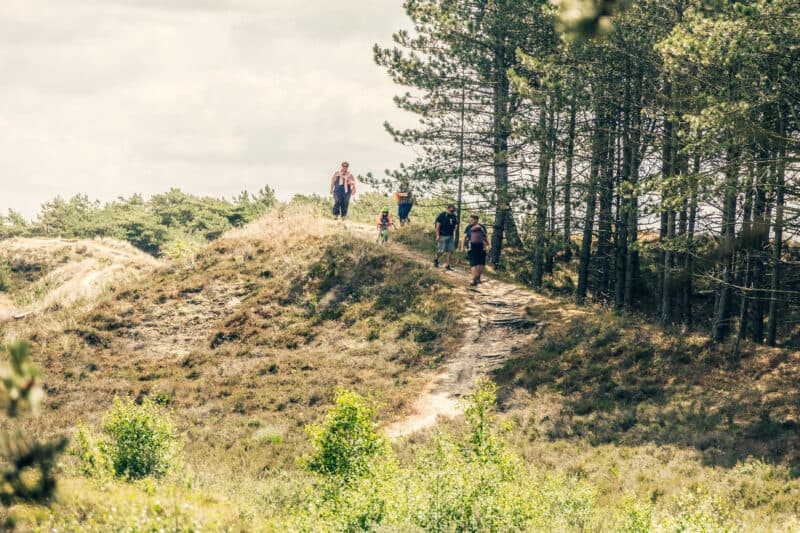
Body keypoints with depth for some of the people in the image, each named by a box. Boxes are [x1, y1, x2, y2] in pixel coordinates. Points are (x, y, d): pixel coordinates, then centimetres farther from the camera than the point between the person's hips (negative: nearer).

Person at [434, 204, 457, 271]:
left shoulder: (454, 217, 11)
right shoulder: (442, 215, -6)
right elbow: (438, 225, -7)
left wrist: (454, 236, 13)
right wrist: (437, 235, -12)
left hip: (451, 236, 5)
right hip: (443, 236, -5)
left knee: (451, 250, -1)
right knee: (442, 250, -6)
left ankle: (448, 265, 5)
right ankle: (436, 259, 22)